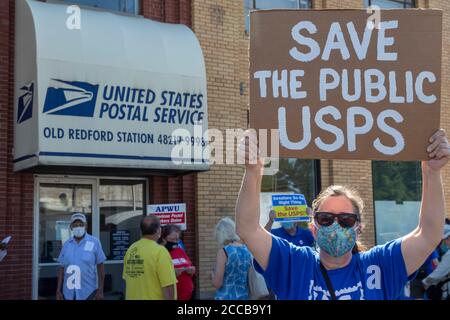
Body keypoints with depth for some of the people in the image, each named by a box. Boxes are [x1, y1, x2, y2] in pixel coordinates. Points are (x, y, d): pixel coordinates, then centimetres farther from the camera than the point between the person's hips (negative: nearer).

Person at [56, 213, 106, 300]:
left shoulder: (94, 242, -4)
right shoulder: (67, 244, 5)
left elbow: (100, 266, -1)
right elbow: (62, 268, 8)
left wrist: (100, 290, -5)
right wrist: (58, 291, 4)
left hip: (88, 293, -3)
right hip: (69, 293, 3)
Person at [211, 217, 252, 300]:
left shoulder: (223, 252, -13)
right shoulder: (247, 250, 4)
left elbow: (217, 283, -14)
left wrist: (213, 275, 6)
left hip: (226, 297, -6)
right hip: (244, 296, 6)